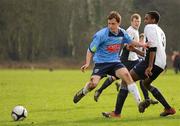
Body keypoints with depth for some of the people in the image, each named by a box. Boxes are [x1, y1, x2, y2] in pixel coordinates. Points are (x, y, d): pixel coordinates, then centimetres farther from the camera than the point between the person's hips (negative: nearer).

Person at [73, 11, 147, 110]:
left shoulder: (122, 33, 0)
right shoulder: (101, 34, -16)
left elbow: (130, 41, 22)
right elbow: (91, 50, -10)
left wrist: (142, 45, 11)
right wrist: (87, 63, -23)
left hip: (114, 62, 3)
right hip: (101, 63, -3)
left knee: (126, 74, -24)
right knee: (93, 83, -23)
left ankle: (139, 101, -21)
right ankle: (83, 92, 15)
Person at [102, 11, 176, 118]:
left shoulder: (150, 27, -1)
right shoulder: (160, 31, 26)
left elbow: (153, 47, -15)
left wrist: (150, 66, -23)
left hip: (153, 61, -10)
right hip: (162, 64, 10)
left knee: (126, 80, -9)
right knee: (146, 83, 33)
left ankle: (117, 112, -16)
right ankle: (169, 109, 28)